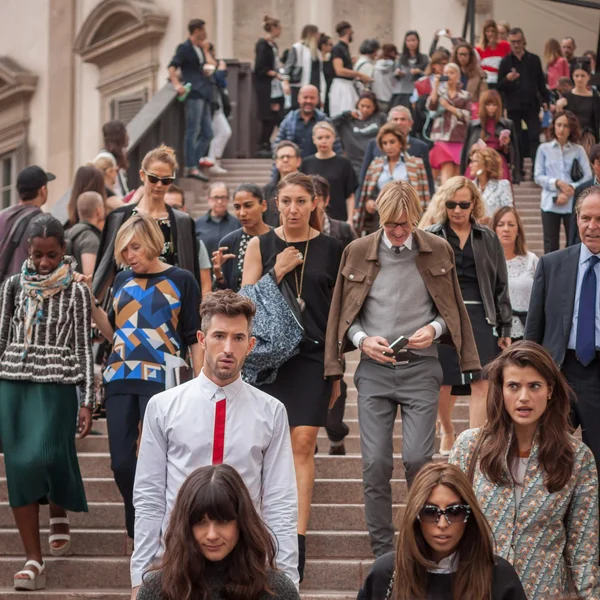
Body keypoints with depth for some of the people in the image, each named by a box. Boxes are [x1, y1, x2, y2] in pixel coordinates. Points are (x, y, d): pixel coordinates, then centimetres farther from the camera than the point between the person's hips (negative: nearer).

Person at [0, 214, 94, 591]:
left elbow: (84, 348, 1)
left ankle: (59, 515, 21)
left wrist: (88, 401, -3)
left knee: (46, 457, -14)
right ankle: (34, 560, 2)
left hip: (57, 386, -3)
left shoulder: (77, 292, 0)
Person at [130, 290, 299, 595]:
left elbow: (280, 504, 1)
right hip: (177, 561, 0)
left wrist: (286, 577, -4)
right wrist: (140, 577, -1)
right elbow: (149, 499, 1)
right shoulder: (162, 407, 1)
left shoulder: (271, 412, 1)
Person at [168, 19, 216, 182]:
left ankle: (191, 167, 9)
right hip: (194, 93, -9)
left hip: (204, 94, 9)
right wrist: (177, 84, -24)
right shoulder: (185, 48, -1)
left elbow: (212, 65, 18)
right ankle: (191, 167, -11)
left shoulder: (200, 49, 24)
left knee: (207, 133, 7)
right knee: (193, 131, -10)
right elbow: (172, 66, -11)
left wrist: (205, 50, 14)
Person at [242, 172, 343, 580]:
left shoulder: (331, 249, 5)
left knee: (302, 444, -8)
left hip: (314, 355, -1)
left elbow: (339, 309, 9)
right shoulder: (261, 246, 7)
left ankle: (298, 539, -10)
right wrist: (278, 271, -10)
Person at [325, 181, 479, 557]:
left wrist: (434, 328, -6)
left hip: (420, 367, -1)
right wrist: (362, 340, -5)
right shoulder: (358, 252, 6)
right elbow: (344, 314, 13)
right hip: (374, 368, 1)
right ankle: (383, 553, 7)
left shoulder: (438, 251, 6)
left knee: (418, 458, -10)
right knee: (375, 463, -3)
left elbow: (452, 310, 14)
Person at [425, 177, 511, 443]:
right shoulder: (430, 237, 4)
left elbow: (500, 286, 9)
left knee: (481, 383, -8)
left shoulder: (488, 239, 9)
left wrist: (505, 327, 5)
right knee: (444, 383, 8)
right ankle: (447, 431, 34)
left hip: (479, 316, 1)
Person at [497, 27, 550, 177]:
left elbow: (541, 82, 11)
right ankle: (518, 171, 9)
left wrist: (545, 100, 2)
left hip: (531, 104, 1)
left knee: (535, 137, -7)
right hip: (513, 107, -1)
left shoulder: (534, 59, 8)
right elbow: (499, 87, 0)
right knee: (516, 140, 3)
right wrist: (507, 79, -20)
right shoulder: (506, 62, 3)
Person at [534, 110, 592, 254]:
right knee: (551, 246, 1)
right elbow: (538, 176, 3)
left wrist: (569, 193, -11)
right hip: (550, 204, 0)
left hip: (573, 204, 0)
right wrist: (557, 183, -11)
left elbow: (588, 177, -1)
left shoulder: (578, 150, 5)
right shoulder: (544, 149, 5)